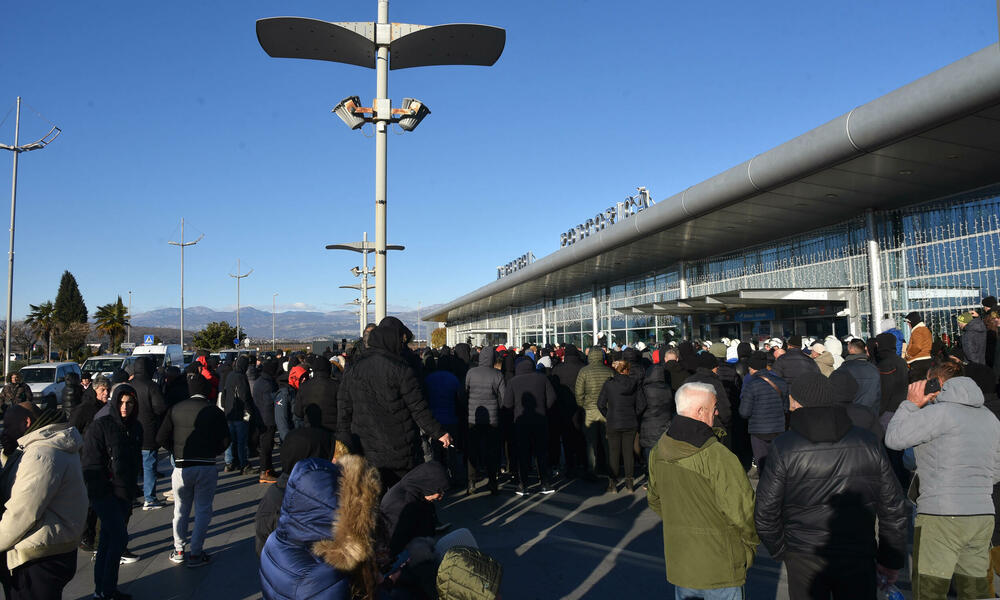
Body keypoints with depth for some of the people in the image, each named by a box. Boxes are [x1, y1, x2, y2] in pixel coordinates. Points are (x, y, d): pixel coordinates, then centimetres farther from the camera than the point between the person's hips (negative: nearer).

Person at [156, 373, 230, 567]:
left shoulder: (176, 409, 2)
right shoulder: (215, 411, -4)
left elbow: (161, 438, 2)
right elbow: (225, 441, -5)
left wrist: (176, 453, 16)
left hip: (181, 467, 2)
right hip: (207, 467, -2)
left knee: (181, 510, 17)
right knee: (203, 510, 7)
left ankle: (178, 551, 22)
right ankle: (196, 554, 8)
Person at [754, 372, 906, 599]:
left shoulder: (784, 447, -14)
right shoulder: (869, 443, -5)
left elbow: (765, 512, -10)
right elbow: (893, 508, 1)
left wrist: (780, 550, 7)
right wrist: (891, 559, 13)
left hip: (804, 561, -2)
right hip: (858, 559, 2)